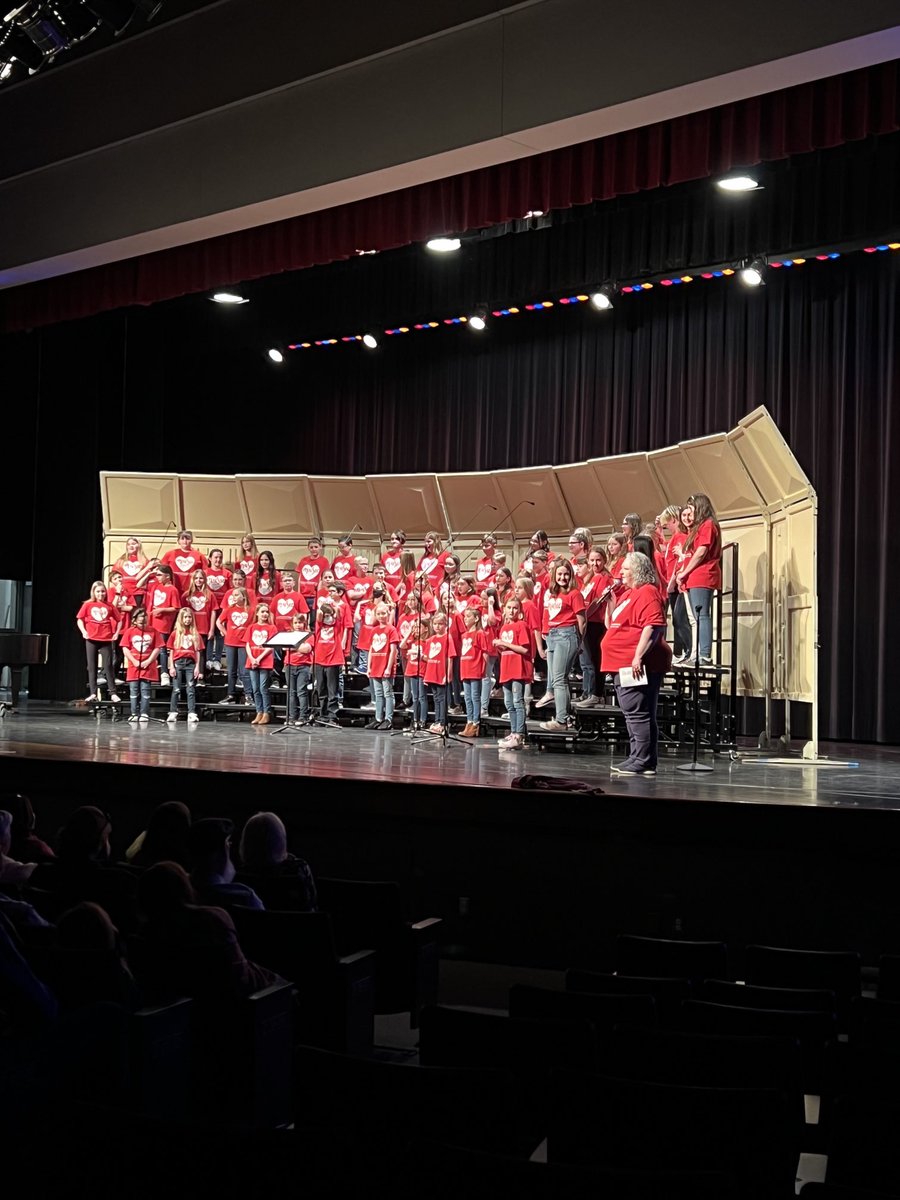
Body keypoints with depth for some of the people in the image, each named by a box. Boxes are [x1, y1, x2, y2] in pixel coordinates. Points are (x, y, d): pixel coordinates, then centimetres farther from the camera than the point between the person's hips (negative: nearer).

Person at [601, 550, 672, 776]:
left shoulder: (647, 592, -11)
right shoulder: (628, 594, 21)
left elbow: (652, 626, -23)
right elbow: (614, 624, 33)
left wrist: (638, 656, -27)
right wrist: (610, 600, 20)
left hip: (637, 666, -11)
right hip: (624, 665, 11)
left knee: (638, 714, -11)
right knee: (634, 714, 12)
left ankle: (642, 761, -10)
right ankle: (638, 759, 17)